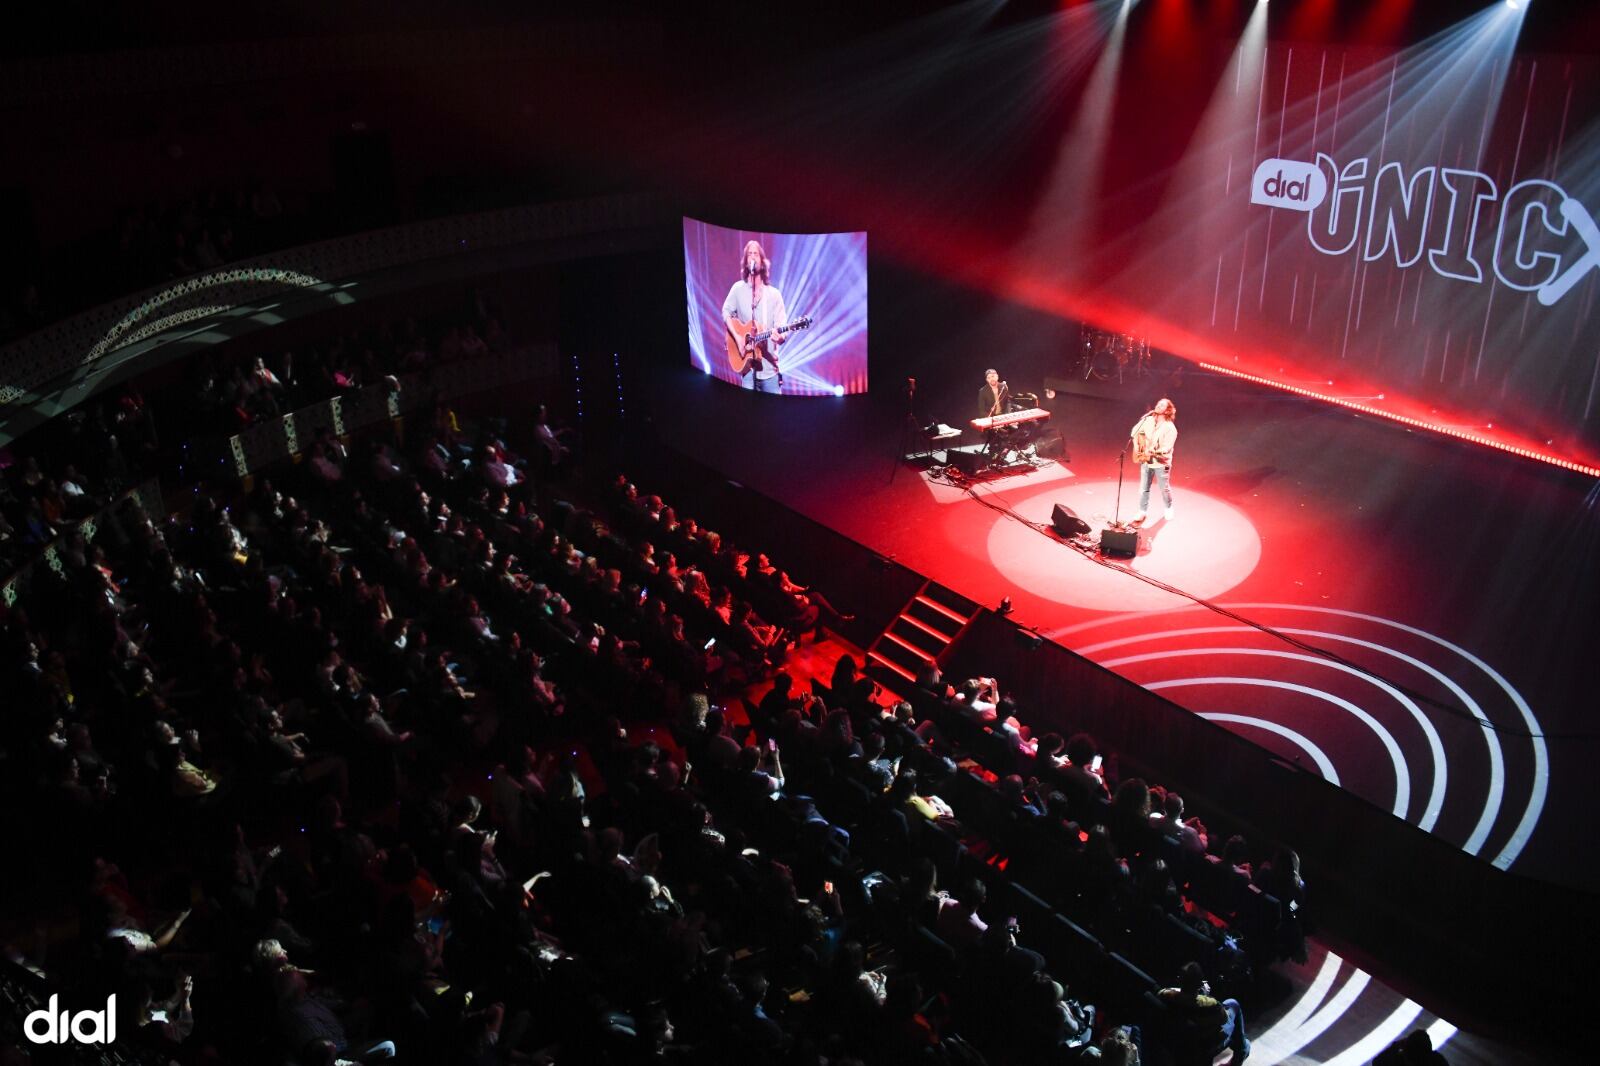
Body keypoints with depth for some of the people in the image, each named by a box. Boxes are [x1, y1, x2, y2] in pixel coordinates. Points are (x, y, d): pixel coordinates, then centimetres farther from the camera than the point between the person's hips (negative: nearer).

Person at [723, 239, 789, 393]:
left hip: (769, 365, 0)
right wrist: (738, 338, -6)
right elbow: (726, 312, 8)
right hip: (747, 365, 0)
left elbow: (782, 328, -1)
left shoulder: (774, 294, 2)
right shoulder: (738, 289, 5)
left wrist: (780, 337, -25)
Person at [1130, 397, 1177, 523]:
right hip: (1145, 461, 4)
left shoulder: (1170, 428, -20)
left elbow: (1167, 448, -25)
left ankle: (1169, 509, 39)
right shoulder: (1149, 420, -3)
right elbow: (1135, 432, 10)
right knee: (1143, 488, 10)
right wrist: (1136, 445, -4)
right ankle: (1143, 511, 25)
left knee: (1165, 488, 15)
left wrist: (1153, 452, -39)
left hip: (1161, 463, -4)